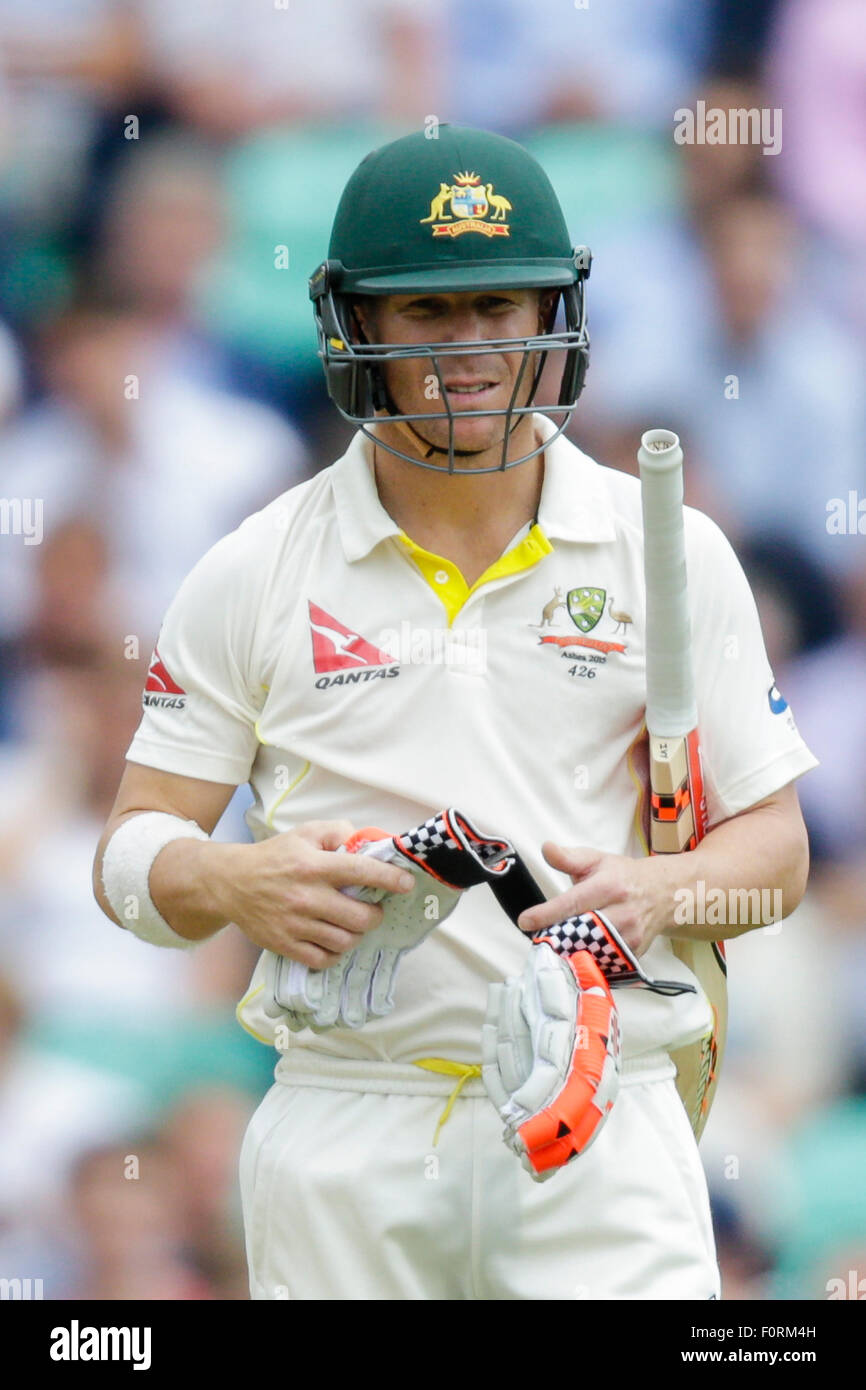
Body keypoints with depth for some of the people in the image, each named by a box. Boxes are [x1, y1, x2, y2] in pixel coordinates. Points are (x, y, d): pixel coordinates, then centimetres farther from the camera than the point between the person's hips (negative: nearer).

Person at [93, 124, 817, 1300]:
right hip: (344, 1145, 1)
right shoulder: (252, 575, 6)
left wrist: (659, 892, -13)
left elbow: (772, 846, 9)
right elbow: (132, 855, 7)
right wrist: (232, 883, -16)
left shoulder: (671, 554, 7)